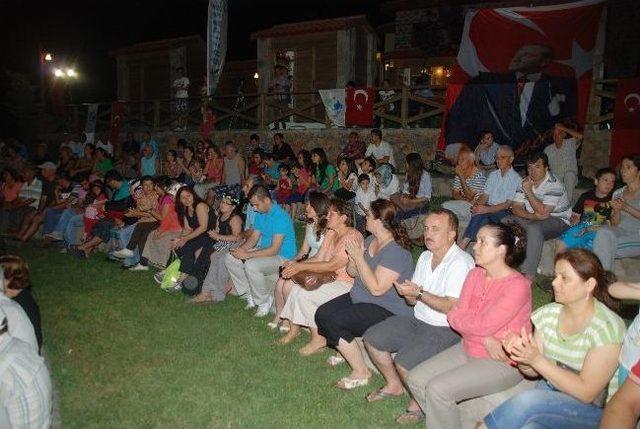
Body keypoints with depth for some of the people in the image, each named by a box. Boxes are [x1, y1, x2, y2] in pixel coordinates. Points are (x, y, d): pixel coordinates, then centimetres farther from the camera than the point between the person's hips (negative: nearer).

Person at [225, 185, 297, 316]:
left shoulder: (281, 217, -24)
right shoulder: (260, 214, 5)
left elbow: (274, 250, -28)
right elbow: (254, 237, 10)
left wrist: (247, 255, -27)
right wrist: (241, 249, -11)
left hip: (282, 256, -9)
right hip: (264, 250, 9)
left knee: (251, 265, -33)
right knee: (230, 259, 0)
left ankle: (264, 301, -9)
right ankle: (250, 294, 8)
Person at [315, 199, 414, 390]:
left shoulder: (396, 251, -23)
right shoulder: (371, 240, 6)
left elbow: (376, 288, -28)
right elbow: (352, 272, 12)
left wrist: (359, 257, -23)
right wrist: (353, 256, -11)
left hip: (387, 311, -9)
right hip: (359, 299, 9)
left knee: (332, 321, -22)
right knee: (322, 313, -3)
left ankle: (361, 372, -5)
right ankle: (348, 352, 20)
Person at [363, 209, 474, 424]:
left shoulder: (461, 263, -19)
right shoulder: (425, 257, 9)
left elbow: (453, 308, -25)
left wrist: (419, 293, -24)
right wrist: (407, 292, -10)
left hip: (446, 330, -9)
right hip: (418, 320, 9)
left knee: (404, 362, -27)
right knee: (371, 338, 4)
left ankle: (419, 403, 6)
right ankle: (394, 385, 25)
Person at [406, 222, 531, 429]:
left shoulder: (517, 286, -20)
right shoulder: (475, 274, 3)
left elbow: (482, 326, -24)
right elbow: (456, 317, -4)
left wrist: (455, 316, -6)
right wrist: (486, 340, -18)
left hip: (502, 363, -7)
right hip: (469, 349, 8)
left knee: (438, 389, -22)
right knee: (415, 379, -2)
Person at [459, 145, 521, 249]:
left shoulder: (516, 178, -3)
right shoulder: (493, 175, 17)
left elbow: (507, 204, -11)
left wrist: (486, 209, -23)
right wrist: (477, 203, -10)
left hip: (505, 213, -4)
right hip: (489, 209, 5)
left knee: (481, 214, -33)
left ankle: (463, 244, -37)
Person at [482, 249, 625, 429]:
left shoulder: (607, 327, -18)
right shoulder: (548, 313, -2)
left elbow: (586, 393, -19)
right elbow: (532, 371, 3)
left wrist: (537, 360, -25)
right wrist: (520, 352, -19)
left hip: (594, 408, -4)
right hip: (550, 389, 4)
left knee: (526, 400, -29)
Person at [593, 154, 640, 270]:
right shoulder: (617, 193, 18)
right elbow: (615, 224, 13)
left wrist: (626, 207, -14)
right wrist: (617, 210, -7)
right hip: (620, 232, 4)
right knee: (603, 231, -31)